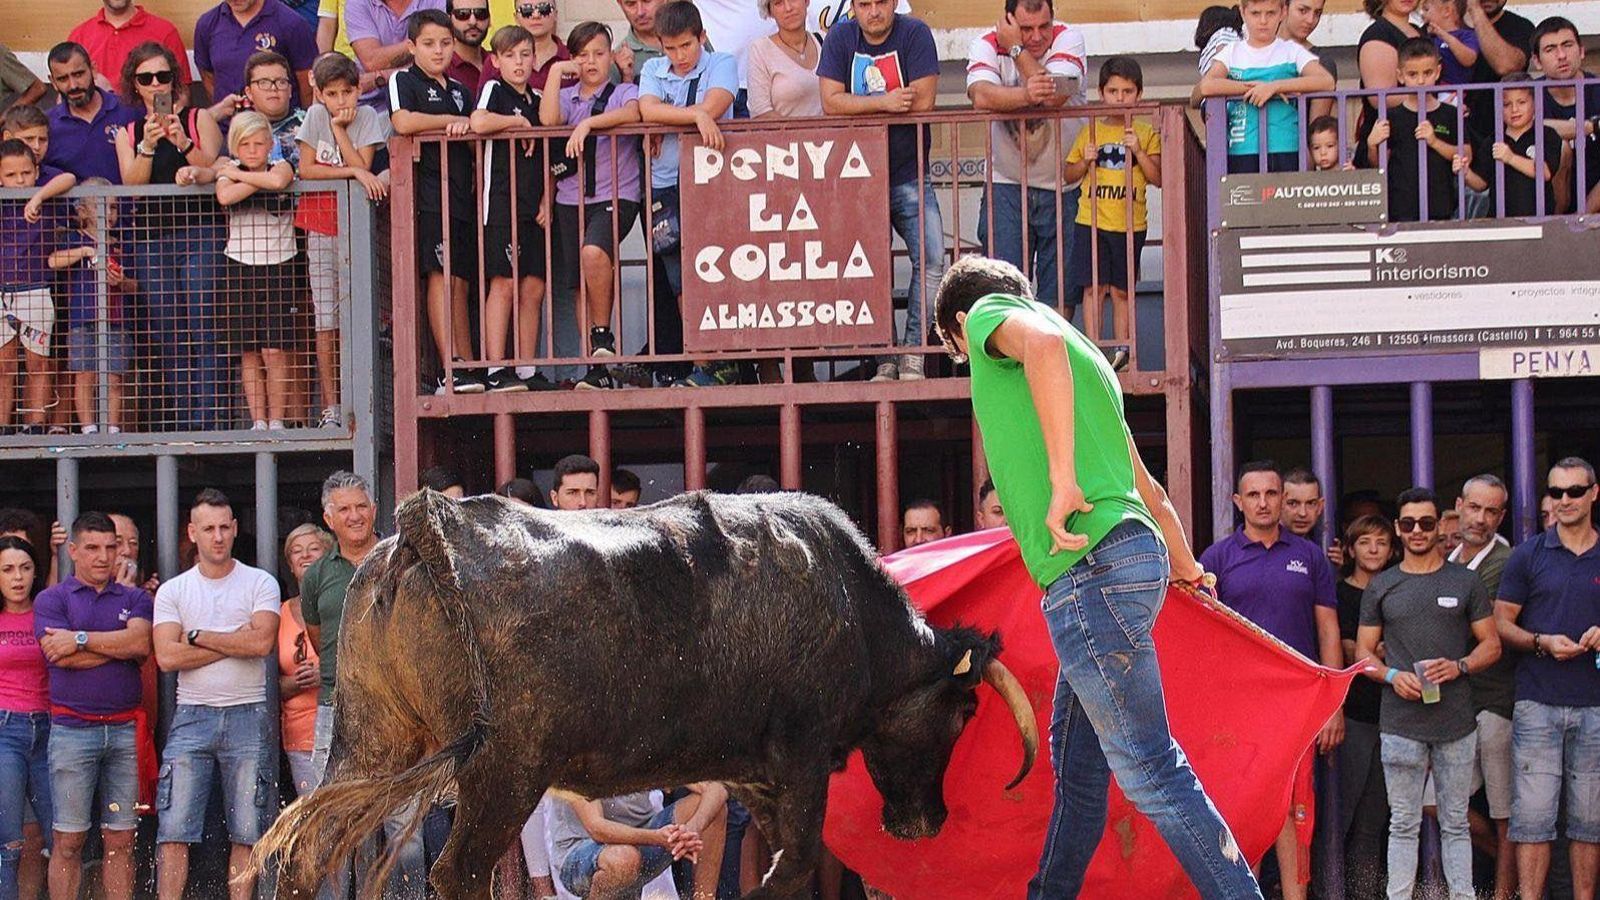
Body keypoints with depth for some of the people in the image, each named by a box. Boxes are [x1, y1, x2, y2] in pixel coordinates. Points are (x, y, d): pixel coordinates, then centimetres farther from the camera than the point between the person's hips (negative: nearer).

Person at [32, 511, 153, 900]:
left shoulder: (135, 599, 14)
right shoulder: (52, 600, 7)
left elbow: (140, 642, -6)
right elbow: (62, 656, -9)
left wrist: (81, 639, -7)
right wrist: (118, 646, -4)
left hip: (125, 729, 2)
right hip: (72, 729, -2)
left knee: (120, 841, 3)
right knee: (68, 841, -3)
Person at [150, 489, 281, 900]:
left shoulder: (260, 584, 5)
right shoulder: (172, 591, 8)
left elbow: (261, 642, -11)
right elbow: (167, 657, -5)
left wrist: (198, 636, -5)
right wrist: (233, 642, -6)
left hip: (248, 716, -1)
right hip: (191, 716, 1)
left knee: (247, 832, 1)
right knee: (175, 830, -6)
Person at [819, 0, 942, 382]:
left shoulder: (915, 34, -5)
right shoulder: (840, 38, 2)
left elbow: (923, 100, -15)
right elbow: (831, 102, -8)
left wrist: (860, 105, -9)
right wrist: (884, 102, -18)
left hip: (909, 175, -1)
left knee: (931, 261, -12)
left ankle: (913, 354, -3)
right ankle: (886, 359, 5)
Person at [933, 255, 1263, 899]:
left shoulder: (991, 310, 3)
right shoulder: (1083, 357, 28)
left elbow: (1041, 341, -23)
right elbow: (1148, 490, 34)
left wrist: (1063, 483, -27)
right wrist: (1186, 568, 48)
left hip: (1091, 567, -10)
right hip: (1134, 553, 10)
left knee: (1149, 770, -10)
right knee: (1076, 765, 17)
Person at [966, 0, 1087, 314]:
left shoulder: (1069, 39, -7)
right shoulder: (987, 46, -6)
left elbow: (1055, 96, -24)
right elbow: (981, 96, -26)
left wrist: (1016, 49, -19)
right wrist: (1026, 95, -43)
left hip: (1063, 185, 0)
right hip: (1006, 185, 0)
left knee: (1059, 289, 2)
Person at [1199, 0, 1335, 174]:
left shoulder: (1292, 51, 8)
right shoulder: (1232, 52, 11)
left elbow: (1326, 82, -8)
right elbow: (1207, 86, -6)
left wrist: (1273, 86, -15)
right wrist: (1253, 88, -11)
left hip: (1286, 151, -1)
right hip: (1241, 152, 1)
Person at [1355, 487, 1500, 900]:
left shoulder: (1465, 582, 8)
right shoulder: (1381, 587, 9)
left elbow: (1491, 644, 9)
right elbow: (1364, 652, 10)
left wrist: (1459, 666, -11)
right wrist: (1393, 676, -10)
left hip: (1456, 722, 0)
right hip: (1401, 723, 0)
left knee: (1455, 823, 5)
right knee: (1404, 824, 1)